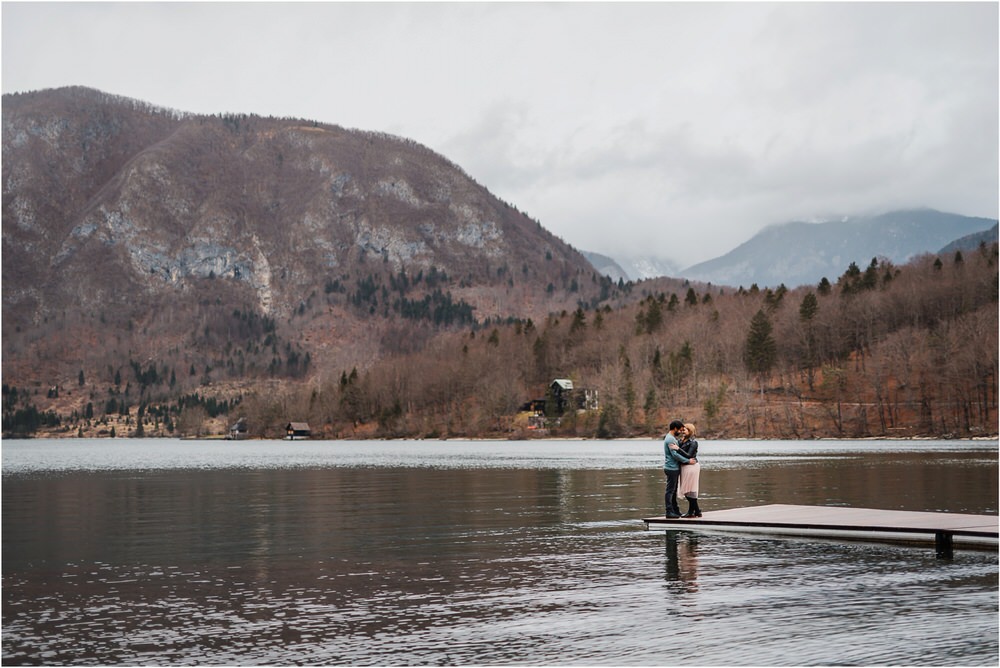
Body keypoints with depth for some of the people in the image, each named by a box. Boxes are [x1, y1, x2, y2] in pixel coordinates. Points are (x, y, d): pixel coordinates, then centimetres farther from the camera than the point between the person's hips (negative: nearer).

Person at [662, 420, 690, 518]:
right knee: (670, 490, -7)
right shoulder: (670, 439, -16)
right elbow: (675, 455, -21)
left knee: (674, 490, 14)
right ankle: (669, 512, -5)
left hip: (674, 468, 10)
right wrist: (687, 461, -17)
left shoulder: (672, 438, 17)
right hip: (672, 468, -10)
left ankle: (675, 511, 19)